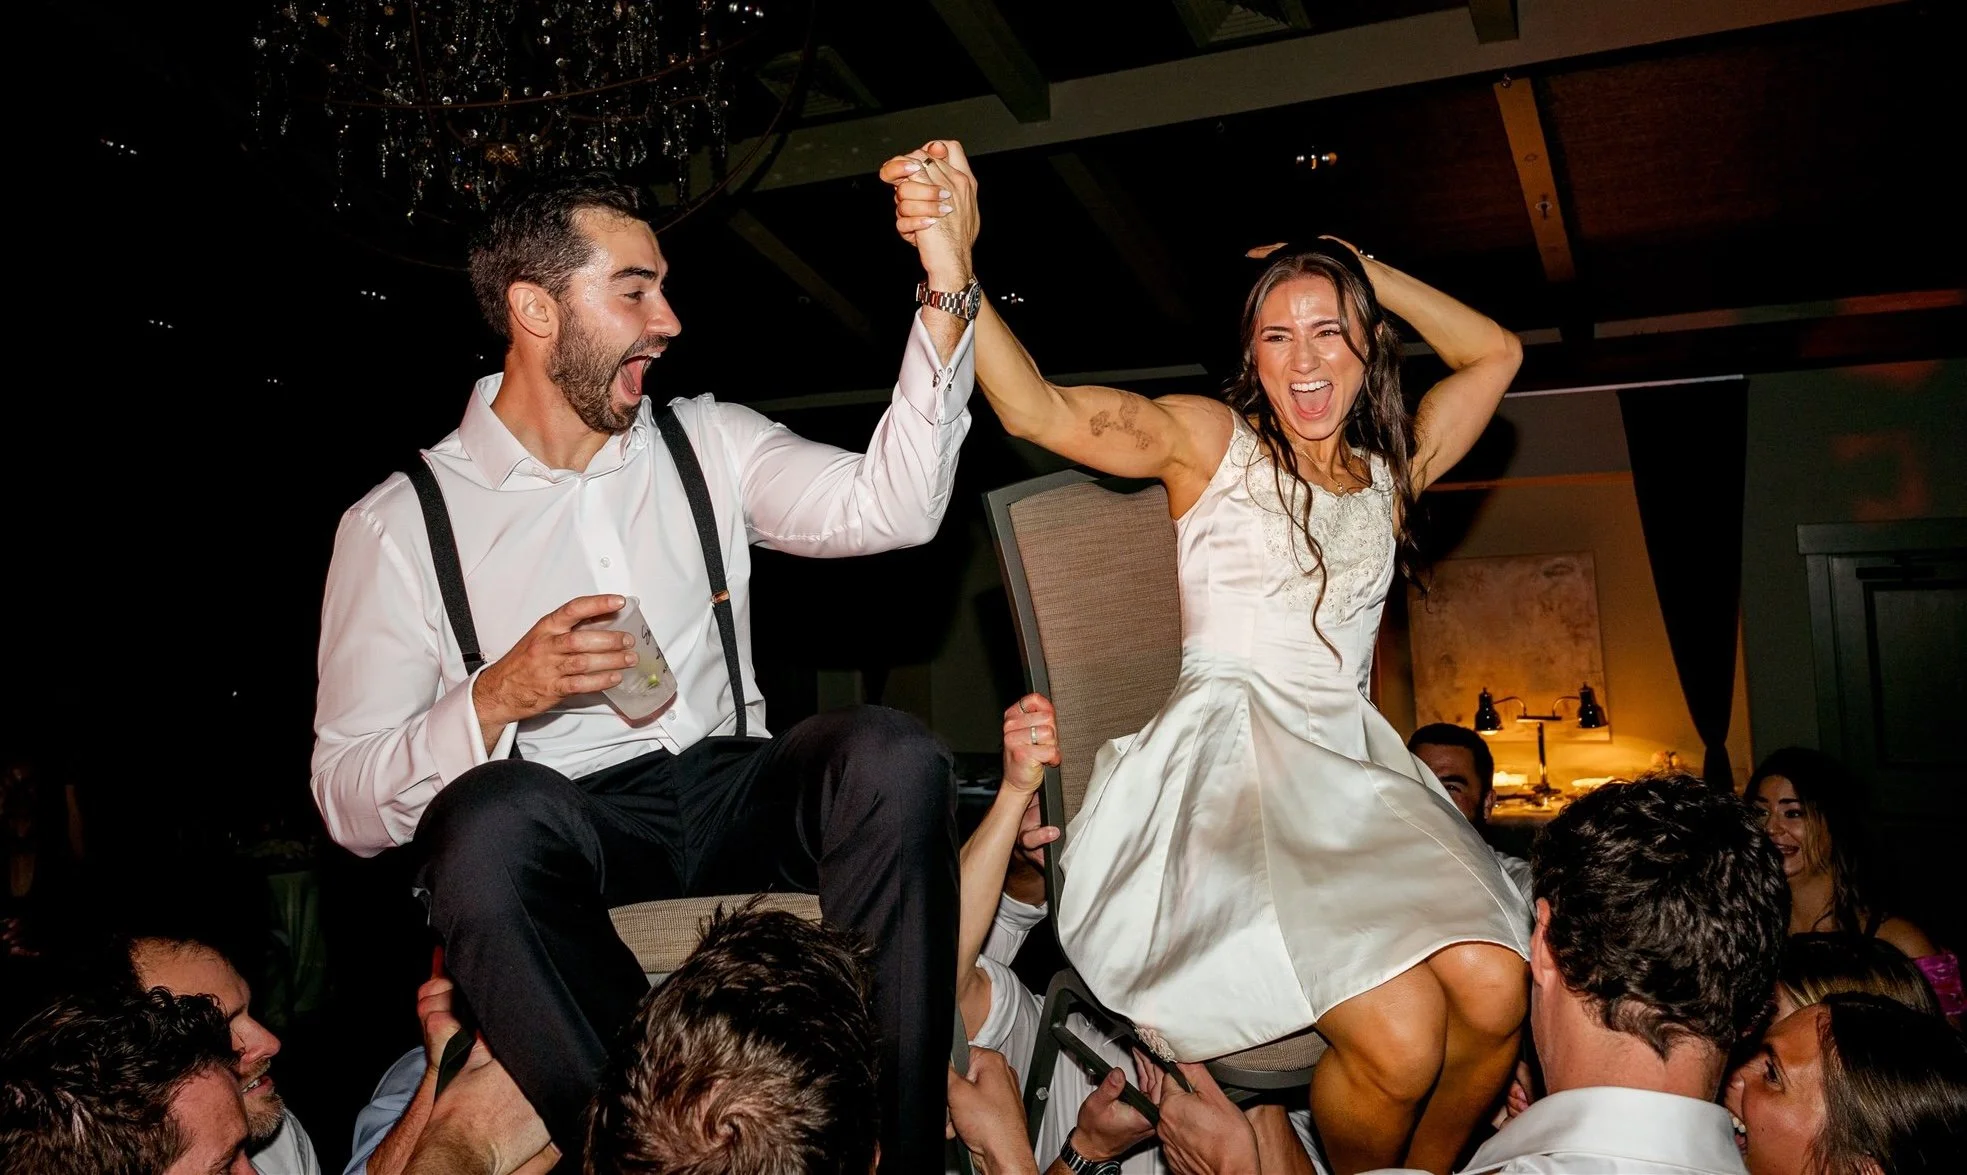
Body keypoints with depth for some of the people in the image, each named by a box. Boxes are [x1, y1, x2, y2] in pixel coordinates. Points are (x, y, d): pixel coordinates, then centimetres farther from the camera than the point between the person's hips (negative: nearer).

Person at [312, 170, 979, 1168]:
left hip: (734, 806, 3)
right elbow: (347, 804, 0)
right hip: (551, 845, -2)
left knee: (889, 752, -26)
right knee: (493, 813, -35)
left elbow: (888, 506, -5)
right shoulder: (399, 523, 4)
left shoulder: (706, 444, 13)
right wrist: (496, 697, -17)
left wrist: (946, 295, -13)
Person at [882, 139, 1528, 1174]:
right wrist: (953, 271, -24)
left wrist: (1365, 270, 24)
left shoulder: (1390, 471, 22)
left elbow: (1495, 353, 31)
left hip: (1351, 762, 5)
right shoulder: (1209, 438, 7)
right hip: (1225, 765, -5)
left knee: (1495, 992, -22)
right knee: (1401, 1035, -25)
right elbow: (1037, 409, -8)